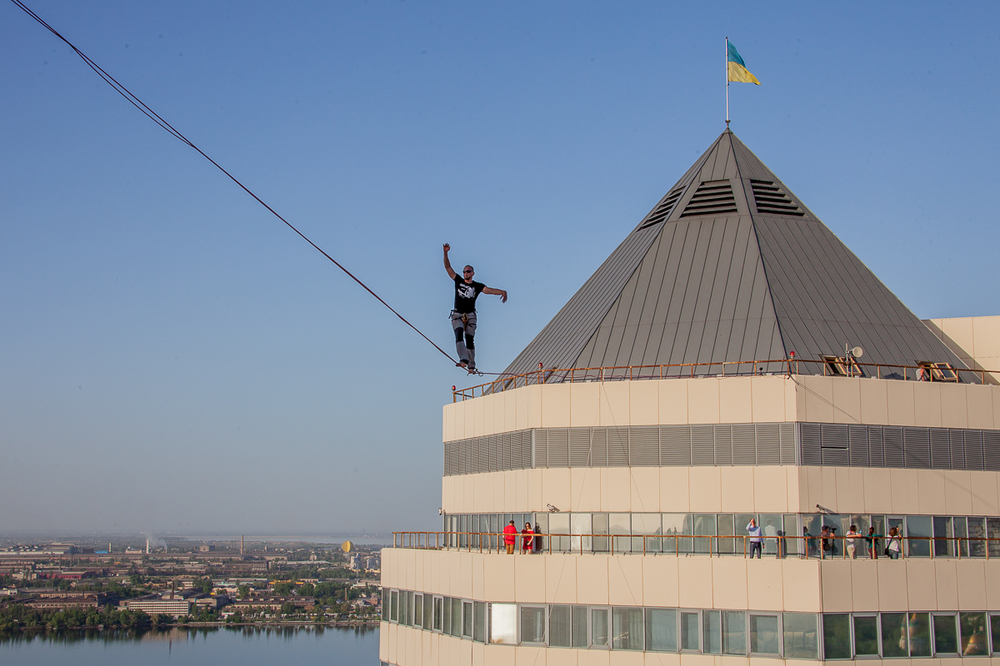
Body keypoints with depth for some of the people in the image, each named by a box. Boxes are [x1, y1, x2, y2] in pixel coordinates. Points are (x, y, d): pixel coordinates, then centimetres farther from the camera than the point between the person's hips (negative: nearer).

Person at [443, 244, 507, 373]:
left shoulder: (477, 286, 6)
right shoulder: (458, 280, 10)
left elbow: (488, 290, -9)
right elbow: (448, 267, 6)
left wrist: (502, 292, -27)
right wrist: (445, 253, -4)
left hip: (470, 315, 0)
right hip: (457, 315, 0)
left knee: (470, 340, -3)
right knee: (459, 335, -22)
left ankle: (471, 366, 0)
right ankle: (463, 360, -35)